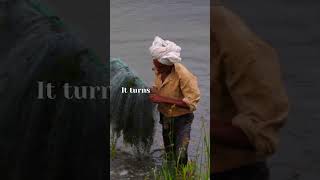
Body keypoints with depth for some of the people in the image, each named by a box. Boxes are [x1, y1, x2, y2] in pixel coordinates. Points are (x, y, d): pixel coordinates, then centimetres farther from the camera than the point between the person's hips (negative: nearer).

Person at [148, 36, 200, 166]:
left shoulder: (183, 75, -30)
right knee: (169, 154, 21)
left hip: (182, 119, -6)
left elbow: (192, 102, -30)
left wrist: (164, 99, -33)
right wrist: (154, 92, -11)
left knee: (180, 156, -12)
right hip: (165, 117, 6)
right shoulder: (158, 70, -9)